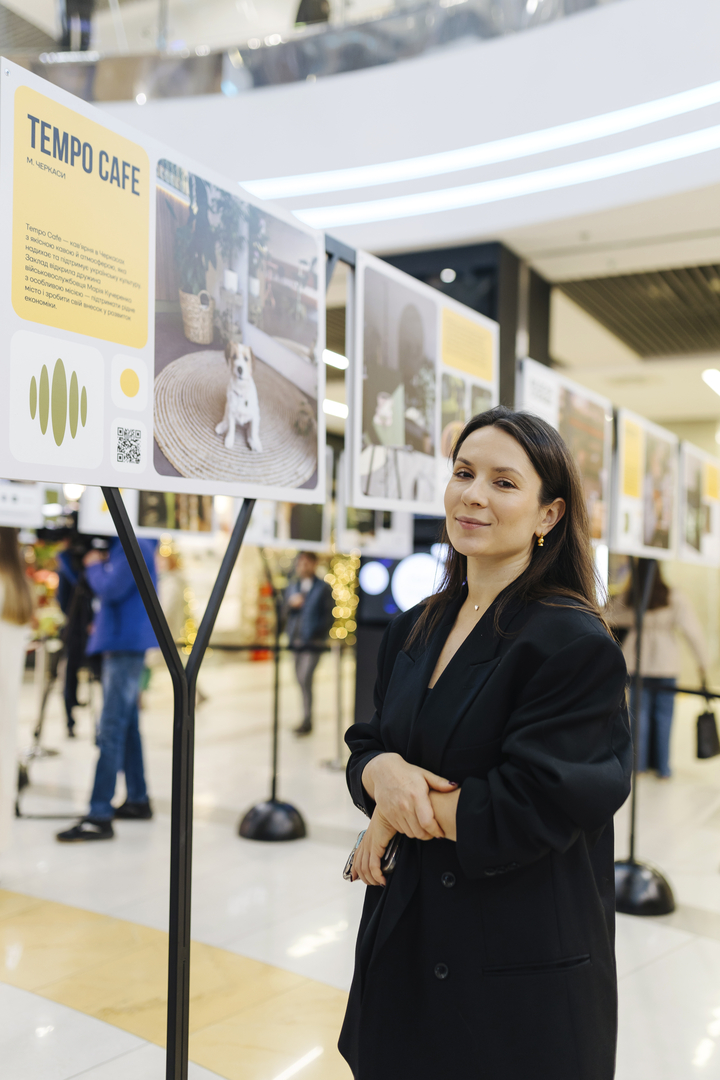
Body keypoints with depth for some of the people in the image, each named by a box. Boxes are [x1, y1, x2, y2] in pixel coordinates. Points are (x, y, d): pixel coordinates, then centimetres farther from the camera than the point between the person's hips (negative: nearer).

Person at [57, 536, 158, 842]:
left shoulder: (132, 546, -13)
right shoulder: (119, 544, 16)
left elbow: (111, 588, -22)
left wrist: (94, 565, -6)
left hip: (126, 644, -10)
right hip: (120, 642, 10)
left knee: (111, 731, -12)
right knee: (126, 724, 16)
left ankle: (100, 817, -13)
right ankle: (138, 800, 25)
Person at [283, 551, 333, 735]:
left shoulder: (323, 588, -1)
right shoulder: (292, 587, 15)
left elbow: (328, 617, -3)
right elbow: (282, 611, 12)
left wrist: (316, 632, -14)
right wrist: (291, 604, -8)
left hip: (313, 642, -6)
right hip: (295, 640, 6)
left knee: (306, 678, -15)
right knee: (301, 680, 9)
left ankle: (307, 721, -10)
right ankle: (307, 719, 19)